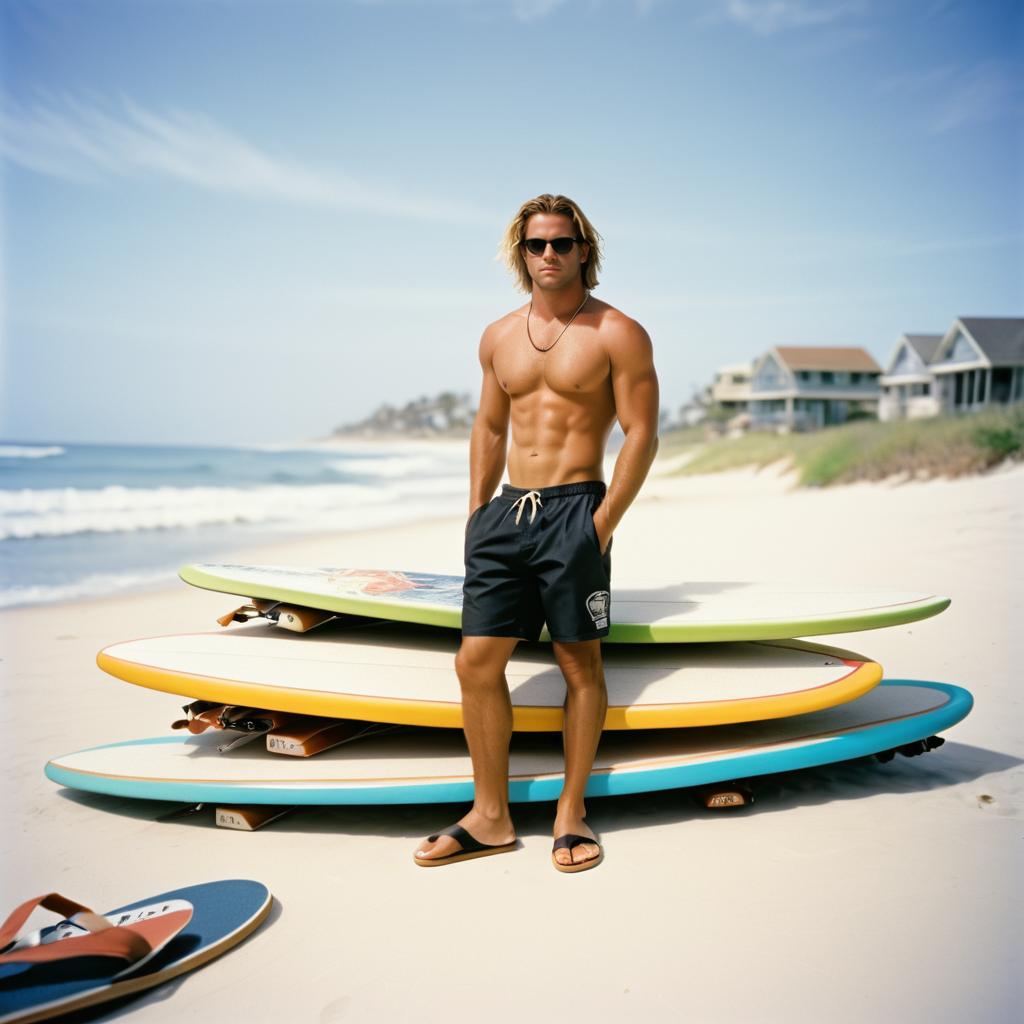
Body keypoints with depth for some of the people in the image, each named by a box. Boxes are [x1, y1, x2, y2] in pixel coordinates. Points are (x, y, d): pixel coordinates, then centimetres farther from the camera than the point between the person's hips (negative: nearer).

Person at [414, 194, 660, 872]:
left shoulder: (617, 333, -2)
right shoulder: (499, 338, 15)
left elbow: (642, 433, -6)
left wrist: (603, 523, -13)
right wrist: (477, 514, 15)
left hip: (575, 511, -5)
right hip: (507, 511, 5)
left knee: (580, 664, 2)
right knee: (476, 663, 2)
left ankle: (571, 813, 18)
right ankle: (490, 816, 15)